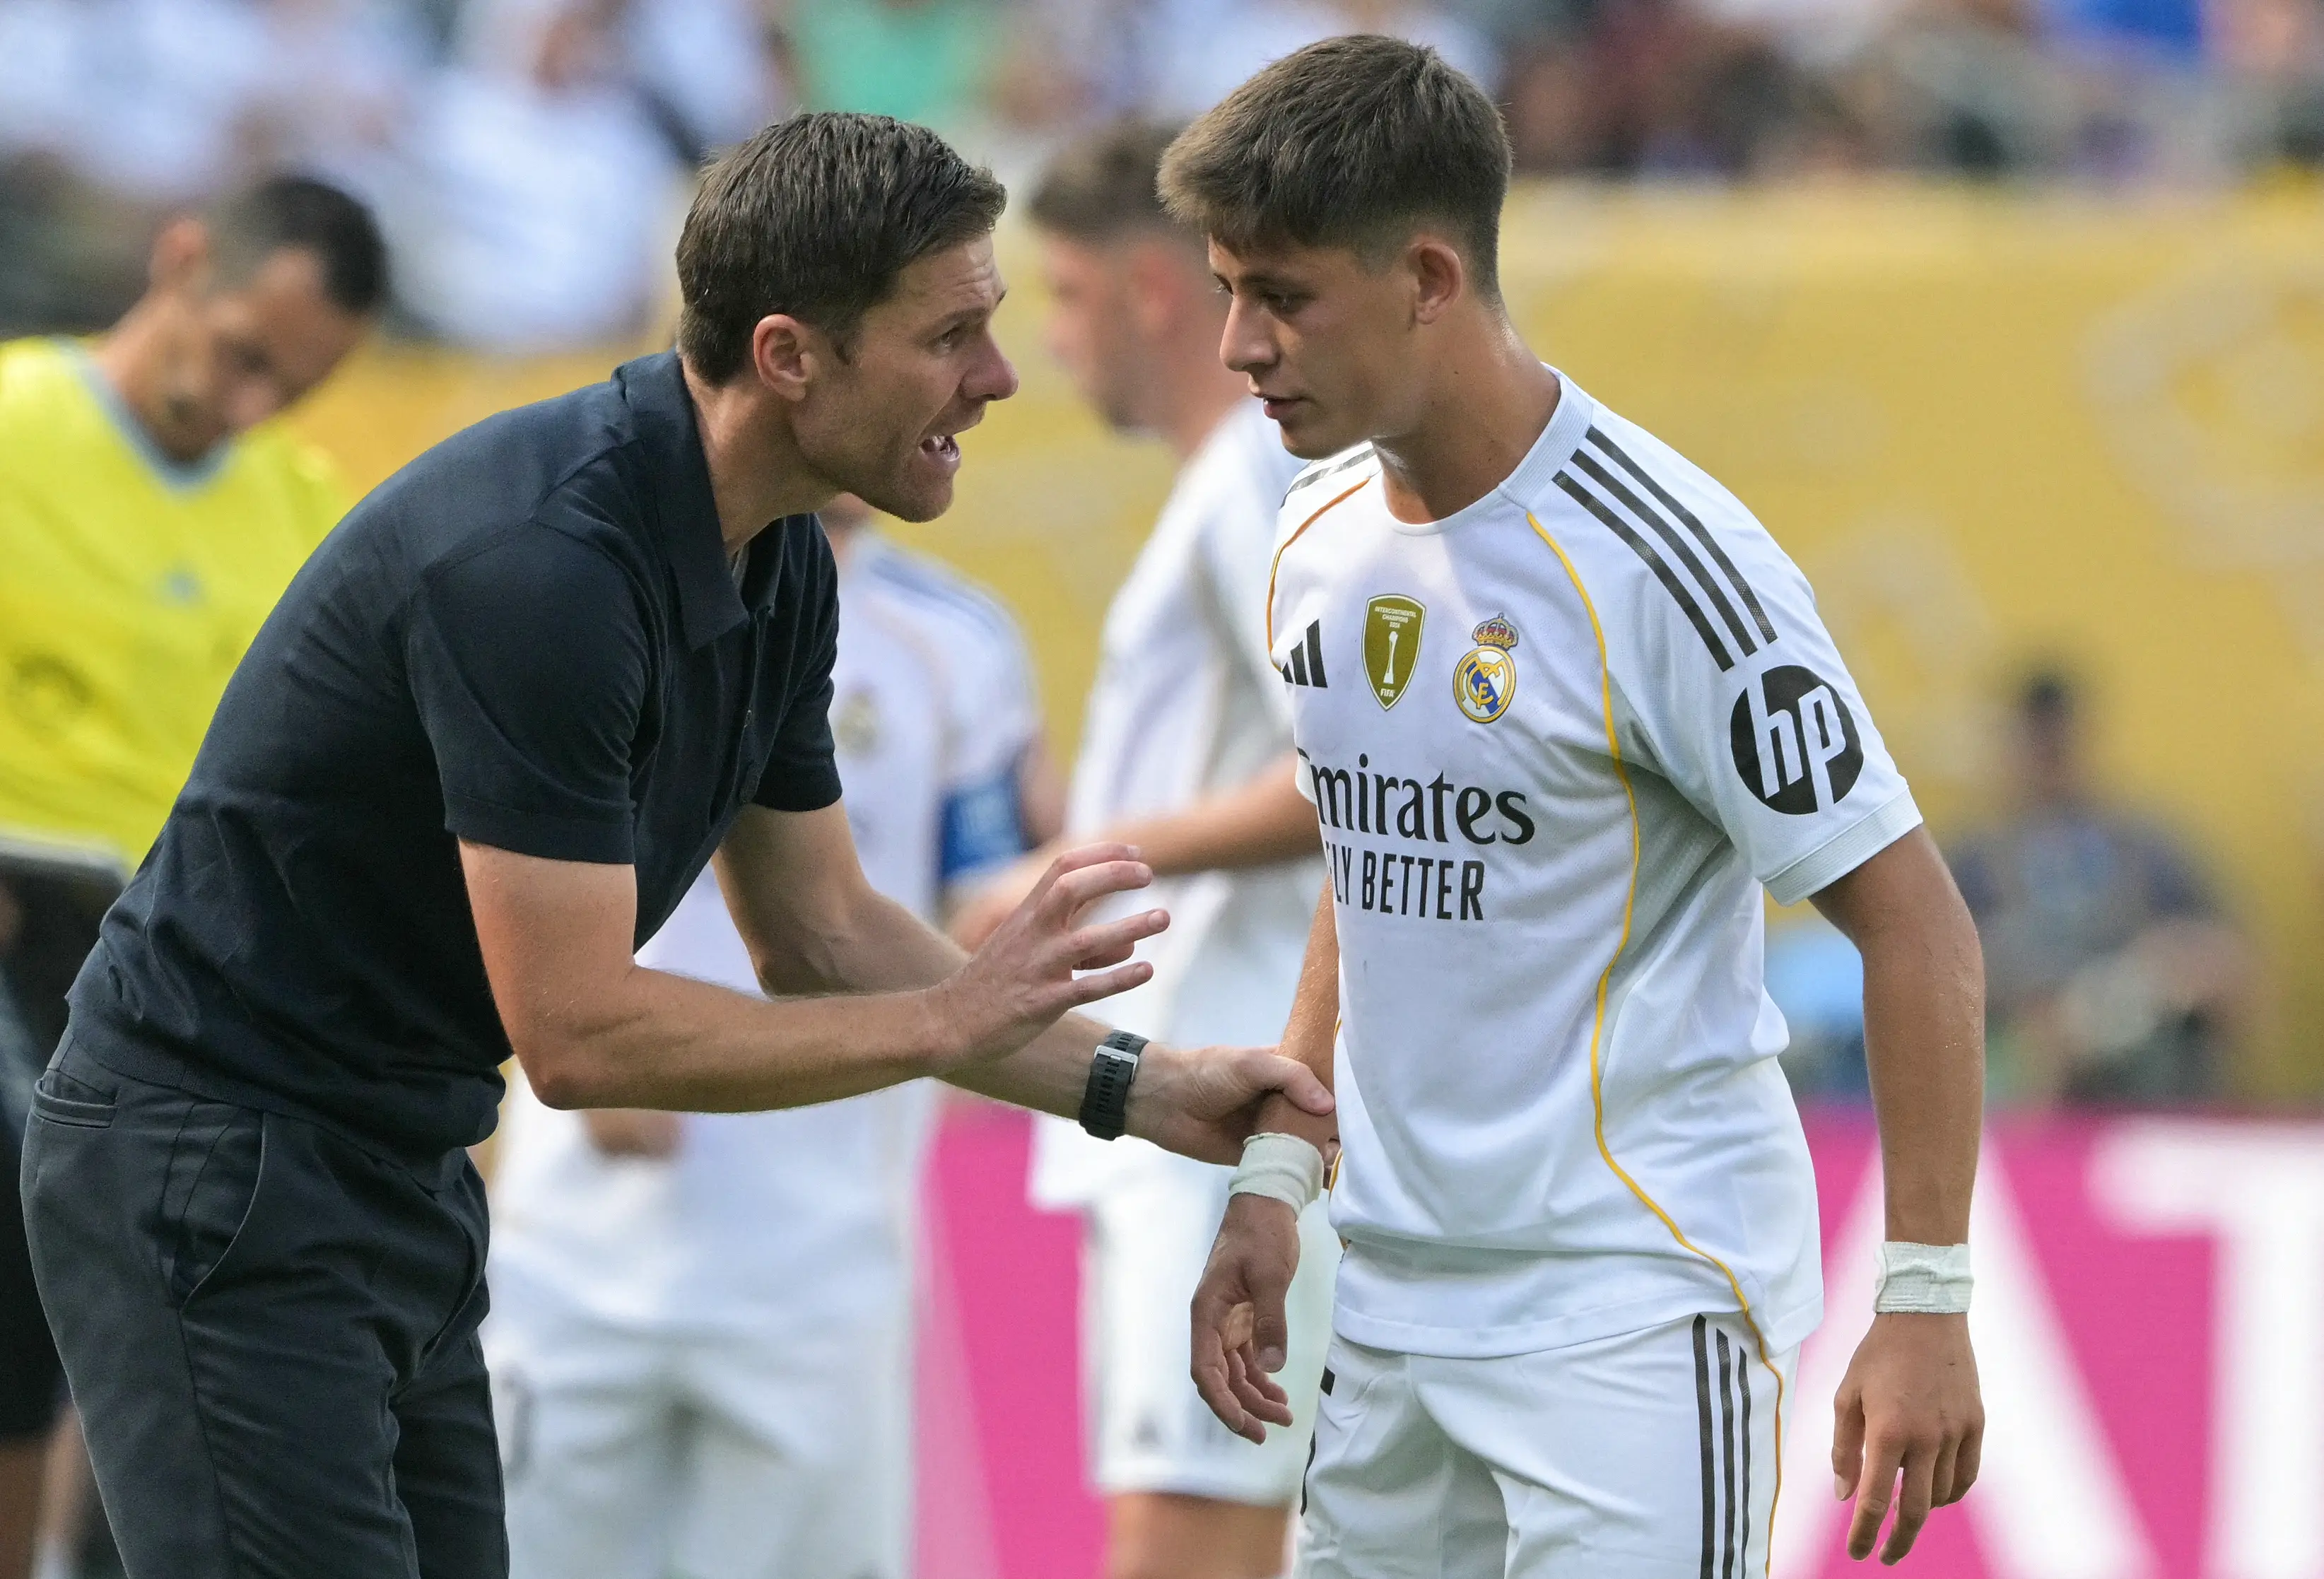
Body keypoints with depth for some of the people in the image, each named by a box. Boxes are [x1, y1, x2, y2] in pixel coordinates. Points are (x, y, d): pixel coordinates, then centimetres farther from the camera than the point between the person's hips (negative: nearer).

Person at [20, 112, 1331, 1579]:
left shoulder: (777, 565, 3)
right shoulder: (536, 561, -27)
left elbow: (824, 933, 16)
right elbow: (579, 1031, -26)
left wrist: (1138, 1085, 6)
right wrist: (950, 1018, -17)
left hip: (404, 1173, 10)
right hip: (214, 1178, -10)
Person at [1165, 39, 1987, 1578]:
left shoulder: (1660, 562, -16)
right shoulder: (1322, 543, 7)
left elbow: (1911, 919, -14)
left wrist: (1926, 1300, -17)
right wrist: (1276, 1187, 15)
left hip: (1639, 1314, -7)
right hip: (1394, 1310, 7)